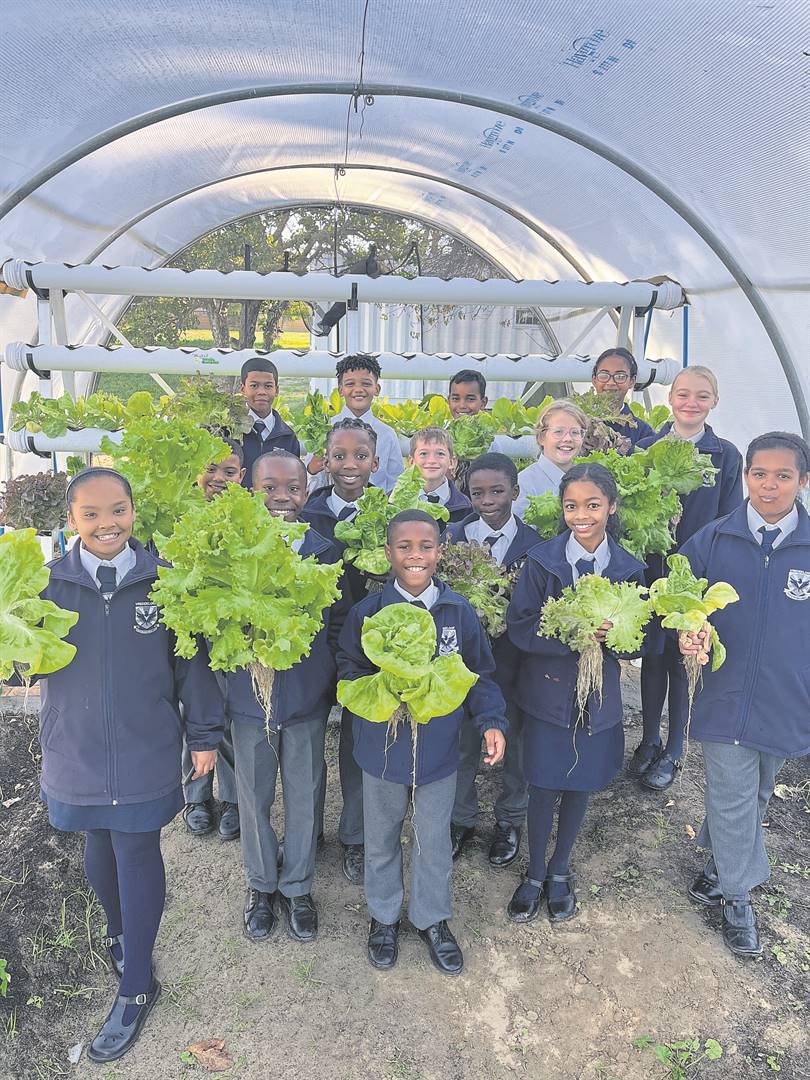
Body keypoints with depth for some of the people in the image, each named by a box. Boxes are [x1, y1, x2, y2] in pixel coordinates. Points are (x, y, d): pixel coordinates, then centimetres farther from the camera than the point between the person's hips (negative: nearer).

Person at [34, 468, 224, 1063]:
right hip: (76, 752, 2)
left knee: (138, 857, 7)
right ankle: (121, 931, 48)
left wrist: (205, 733, 3)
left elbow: (191, 657, -1)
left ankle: (136, 987, 26)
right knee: (100, 851, 17)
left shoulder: (164, 579, -8)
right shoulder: (48, 582, -5)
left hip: (144, 753, -2)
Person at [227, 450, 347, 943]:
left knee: (304, 799, 15)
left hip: (308, 699, 0)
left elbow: (338, 624, -2)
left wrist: (327, 679, -6)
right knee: (254, 799, 17)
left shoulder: (326, 553, -7)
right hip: (249, 698, 0)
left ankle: (298, 886, 38)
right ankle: (262, 885, 41)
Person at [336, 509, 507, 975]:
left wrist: (492, 721, -15)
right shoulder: (368, 612, -11)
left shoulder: (460, 612, -9)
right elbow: (350, 672, -4)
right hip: (383, 748, 0)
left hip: (439, 749, 1)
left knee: (435, 843, 18)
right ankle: (384, 916, 45)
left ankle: (433, 919, 43)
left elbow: (481, 676, -2)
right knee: (382, 839, 20)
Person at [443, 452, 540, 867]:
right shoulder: (454, 535, -5)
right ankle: (461, 819, 41)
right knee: (463, 743, 17)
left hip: (513, 660, -1)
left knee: (514, 743, 18)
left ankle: (510, 821, 42)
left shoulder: (534, 543, -10)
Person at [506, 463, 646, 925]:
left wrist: (614, 633, -25)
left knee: (580, 787, 17)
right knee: (543, 788, 10)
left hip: (598, 698, 2)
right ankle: (535, 874, 35)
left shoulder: (628, 569, -5)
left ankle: (560, 871, 42)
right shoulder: (542, 561, -11)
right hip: (547, 695, -2)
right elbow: (520, 628, -14)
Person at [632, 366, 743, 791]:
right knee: (653, 656, 12)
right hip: (652, 572, 1)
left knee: (683, 660, 9)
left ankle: (672, 751, 25)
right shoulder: (645, 448, 0)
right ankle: (649, 740, 30)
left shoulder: (726, 456, -2)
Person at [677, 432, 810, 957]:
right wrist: (687, 634, -17)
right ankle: (737, 896, 28)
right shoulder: (712, 540, -5)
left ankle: (720, 866, 45)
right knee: (733, 801, 7)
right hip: (725, 697, -1)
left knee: (754, 799, 20)